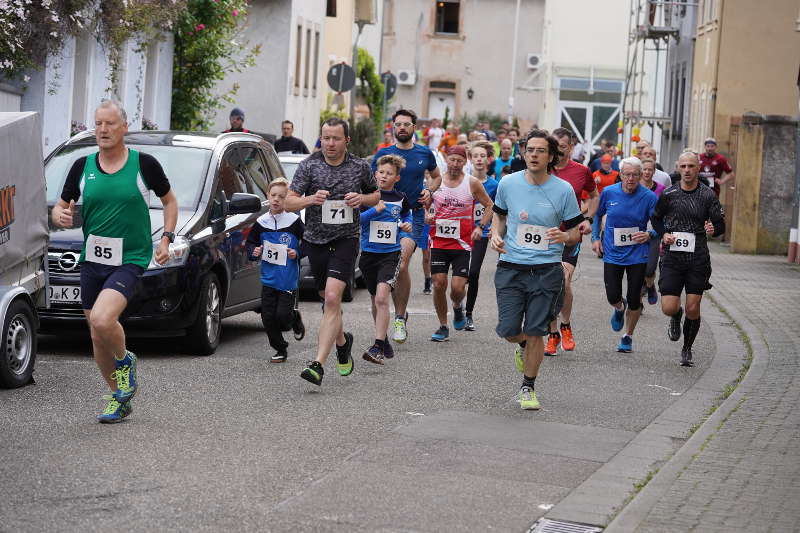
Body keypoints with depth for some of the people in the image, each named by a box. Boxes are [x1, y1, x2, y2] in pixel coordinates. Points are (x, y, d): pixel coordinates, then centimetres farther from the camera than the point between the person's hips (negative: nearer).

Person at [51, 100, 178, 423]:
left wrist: (166, 238, -1)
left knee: (102, 320, -26)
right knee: (97, 337, 9)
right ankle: (119, 398, 28)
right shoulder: (83, 166, 6)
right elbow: (61, 206, 14)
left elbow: (169, 200, 11)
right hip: (91, 261, 5)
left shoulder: (144, 164, -2)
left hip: (130, 260, -5)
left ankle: (125, 361, 5)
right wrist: (60, 216, -10)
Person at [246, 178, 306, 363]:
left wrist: (297, 254, -13)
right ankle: (280, 349, 19)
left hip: (289, 279, -4)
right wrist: (254, 252, -4)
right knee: (268, 318, 2)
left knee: (282, 316, -9)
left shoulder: (294, 222, -6)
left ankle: (296, 319, 26)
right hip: (268, 278, 4)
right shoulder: (261, 223, 3)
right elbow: (250, 243, 16)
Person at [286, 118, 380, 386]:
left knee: (332, 298, -18)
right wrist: (311, 199, -24)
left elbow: (376, 195, 17)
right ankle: (342, 341, 47)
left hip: (346, 239, -2)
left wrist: (362, 199, -6)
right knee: (328, 299, 16)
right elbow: (289, 202, -4)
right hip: (316, 240, 2)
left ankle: (318, 364, -23)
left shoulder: (360, 166, 1)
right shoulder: (308, 166, -2)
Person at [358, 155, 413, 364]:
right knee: (376, 301, 15)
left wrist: (407, 225, 0)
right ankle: (384, 340, 35)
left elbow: (406, 215, 22)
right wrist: (374, 210, -19)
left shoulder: (400, 199, 2)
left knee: (382, 298, -20)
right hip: (369, 252, 2)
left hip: (391, 254, -2)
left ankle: (378, 347, -23)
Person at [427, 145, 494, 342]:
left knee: (457, 286, -10)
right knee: (438, 284, -4)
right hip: (439, 242, 1)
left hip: (462, 243, -1)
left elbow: (489, 206, 10)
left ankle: (457, 307, 27)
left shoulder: (472, 183, -1)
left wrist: (481, 227, -3)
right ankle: (443, 327, 13)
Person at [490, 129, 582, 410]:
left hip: (546, 270, -2)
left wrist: (565, 236, -19)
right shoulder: (508, 183, 0)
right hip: (511, 268, 2)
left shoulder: (564, 190, -5)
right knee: (508, 330, -2)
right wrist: (496, 235, -1)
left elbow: (575, 231, 3)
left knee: (535, 333, -1)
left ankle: (528, 387, 20)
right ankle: (523, 346, 36)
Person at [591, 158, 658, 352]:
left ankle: (628, 337, 25)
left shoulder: (649, 197, -8)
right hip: (612, 254, 1)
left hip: (637, 255, -1)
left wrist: (649, 235, -25)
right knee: (613, 297, -5)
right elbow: (597, 215, 14)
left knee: (634, 300, 3)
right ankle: (620, 309, 34)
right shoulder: (609, 193, -3)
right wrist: (595, 238, 4)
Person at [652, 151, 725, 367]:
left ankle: (687, 350, 20)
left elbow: (721, 225, 4)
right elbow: (656, 218, 16)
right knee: (669, 308, -9)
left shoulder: (708, 195, 0)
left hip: (698, 259, 0)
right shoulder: (669, 194, 2)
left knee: (693, 309, -1)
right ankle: (676, 318, 29)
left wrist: (713, 229, -19)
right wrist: (663, 235, -2)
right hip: (673, 257, 1)